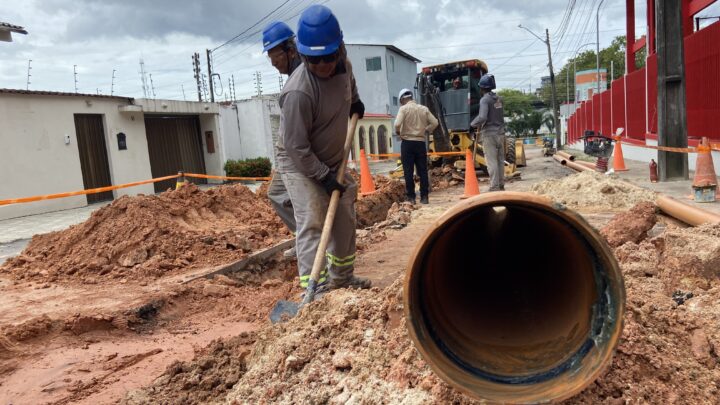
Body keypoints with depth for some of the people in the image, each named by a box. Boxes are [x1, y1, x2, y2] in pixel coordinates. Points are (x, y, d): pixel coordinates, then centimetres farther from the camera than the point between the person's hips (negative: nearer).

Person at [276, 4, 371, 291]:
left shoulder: (342, 63, -10)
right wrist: (323, 176, -25)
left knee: (344, 219, 15)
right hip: (299, 164, -8)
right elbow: (296, 146, -28)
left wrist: (355, 100, 13)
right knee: (313, 223, -17)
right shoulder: (298, 92, -33)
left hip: (332, 161, 8)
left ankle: (341, 277, 33)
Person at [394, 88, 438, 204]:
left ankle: (411, 197, 1)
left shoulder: (404, 108, -4)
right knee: (423, 170, 7)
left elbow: (397, 124, -16)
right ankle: (424, 197, 8)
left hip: (407, 142, -3)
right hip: (421, 142, 4)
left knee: (408, 171, 1)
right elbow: (434, 122, 4)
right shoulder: (424, 109, 8)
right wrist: (426, 131, 15)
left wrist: (398, 132, 3)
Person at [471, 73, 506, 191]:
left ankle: (495, 187, -5)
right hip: (500, 133, 7)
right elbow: (501, 115, 15)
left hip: (489, 134, -7)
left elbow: (482, 117, -23)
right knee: (500, 160, 12)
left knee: (491, 161, -5)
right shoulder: (498, 99, 10)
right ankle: (501, 185, 19)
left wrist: (473, 124, -7)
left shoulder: (485, 99, -13)